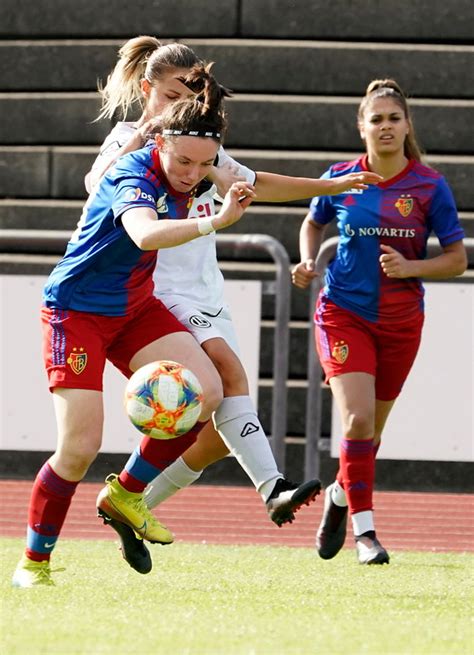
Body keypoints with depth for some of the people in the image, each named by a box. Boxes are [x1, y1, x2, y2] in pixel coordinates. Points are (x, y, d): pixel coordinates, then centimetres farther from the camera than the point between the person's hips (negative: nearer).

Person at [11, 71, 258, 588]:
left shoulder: (181, 178, -4)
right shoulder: (133, 175, -28)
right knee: (79, 447, -13)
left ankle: (126, 493, 4)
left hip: (134, 307, 7)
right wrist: (215, 221, -62)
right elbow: (145, 234, -52)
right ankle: (33, 561, 5)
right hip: (75, 312, -7)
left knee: (205, 391, -14)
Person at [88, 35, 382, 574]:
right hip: (161, 296, -8)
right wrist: (135, 143, -38)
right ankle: (273, 489, -42)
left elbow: (257, 185, 31)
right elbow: (96, 185, -25)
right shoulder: (127, 140, -3)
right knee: (228, 367, -32)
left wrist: (334, 186, 31)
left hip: (207, 298, 8)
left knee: (219, 436, 0)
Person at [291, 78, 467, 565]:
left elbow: (457, 259, -2)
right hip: (343, 313, -1)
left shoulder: (430, 187, -7)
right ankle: (364, 530, -11)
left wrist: (409, 267, -18)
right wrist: (308, 261, -2)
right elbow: (313, 223, 17)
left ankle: (341, 495, 42)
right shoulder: (340, 180, -4)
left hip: (400, 322, 1)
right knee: (358, 418, -18)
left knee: (372, 428, 12)